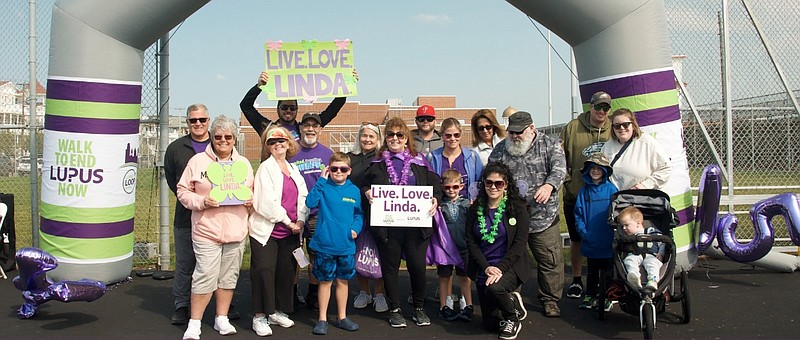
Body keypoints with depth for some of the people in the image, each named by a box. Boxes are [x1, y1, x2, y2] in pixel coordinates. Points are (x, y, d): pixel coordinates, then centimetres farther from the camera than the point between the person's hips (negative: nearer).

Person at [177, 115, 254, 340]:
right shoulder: (198, 161, 2)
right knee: (205, 276, -7)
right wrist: (202, 202, -14)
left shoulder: (243, 163, 13)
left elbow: (253, 192, 22)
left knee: (229, 276, 9)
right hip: (206, 230, -4)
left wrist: (251, 200, 0)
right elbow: (183, 191, 2)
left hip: (236, 231, 4)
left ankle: (222, 318, 23)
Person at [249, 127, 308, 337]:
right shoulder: (265, 168, -5)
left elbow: (303, 197, 10)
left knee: (286, 272, 10)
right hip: (267, 231, -6)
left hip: (290, 232, 6)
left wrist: (300, 220, -5)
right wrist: (288, 222, -13)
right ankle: (260, 317, 5)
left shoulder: (294, 169, 14)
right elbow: (267, 201, -14)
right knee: (264, 272, -5)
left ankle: (278, 312, 24)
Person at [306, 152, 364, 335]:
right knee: (325, 281, 6)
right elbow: (310, 203, -20)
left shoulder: (354, 190, 5)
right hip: (325, 244, -3)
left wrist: (356, 228, -8)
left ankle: (341, 317, 28)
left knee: (343, 280, 14)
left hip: (347, 245, 3)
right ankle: (322, 319, 18)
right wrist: (321, 181, -19)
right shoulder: (324, 187, -4)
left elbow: (359, 213, 11)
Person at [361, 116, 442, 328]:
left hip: (416, 223, 0)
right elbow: (364, 184, 13)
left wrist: (435, 199, -7)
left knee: (418, 266, 1)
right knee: (390, 267, 8)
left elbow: (436, 183, 10)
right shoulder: (377, 163, 9)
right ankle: (394, 310, 23)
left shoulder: (419, 161, 9)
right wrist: (366, 192, -8)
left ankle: (419, 308, 22)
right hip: (387, 225, 0)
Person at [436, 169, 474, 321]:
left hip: (463, 247, 1)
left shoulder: (467, 203, 2)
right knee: (444, 277, 10)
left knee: (465, 277, 12)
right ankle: (444, 306, 22)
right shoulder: (440, 205, -2)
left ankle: (468, 306, 24)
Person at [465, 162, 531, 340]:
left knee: (494, 287, -36)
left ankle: (512, 318, -4)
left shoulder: (517, 207, -8)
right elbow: (471, 242, -1)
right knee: (490, 324, 6)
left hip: (510, 266, -4)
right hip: (484, 269, 4)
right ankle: (512, 302, 37)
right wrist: (486, 267, -15)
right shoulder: (475, 209, 2)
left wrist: (500, 268, -22)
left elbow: (519, 244, -12)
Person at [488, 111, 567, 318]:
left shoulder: (550, 145, 2)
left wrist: (549, 185, -33)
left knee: (550, 260, 4)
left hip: (543, 217, -1)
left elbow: (559, 167, -13)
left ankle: (550, 299, 22)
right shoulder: (500, 150, 8)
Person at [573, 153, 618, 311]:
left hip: (607, 242, -2)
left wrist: (614, 231, -12)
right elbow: (578, 213, 3)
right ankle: (590, 296, 25)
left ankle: (606, 297, 20)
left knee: (607, 271, 8)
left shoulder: (611, 189, -5)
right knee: (592, 271, 15)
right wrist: (583, 231, -8)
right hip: (590, 241, 2)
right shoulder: (584, 191, 3)